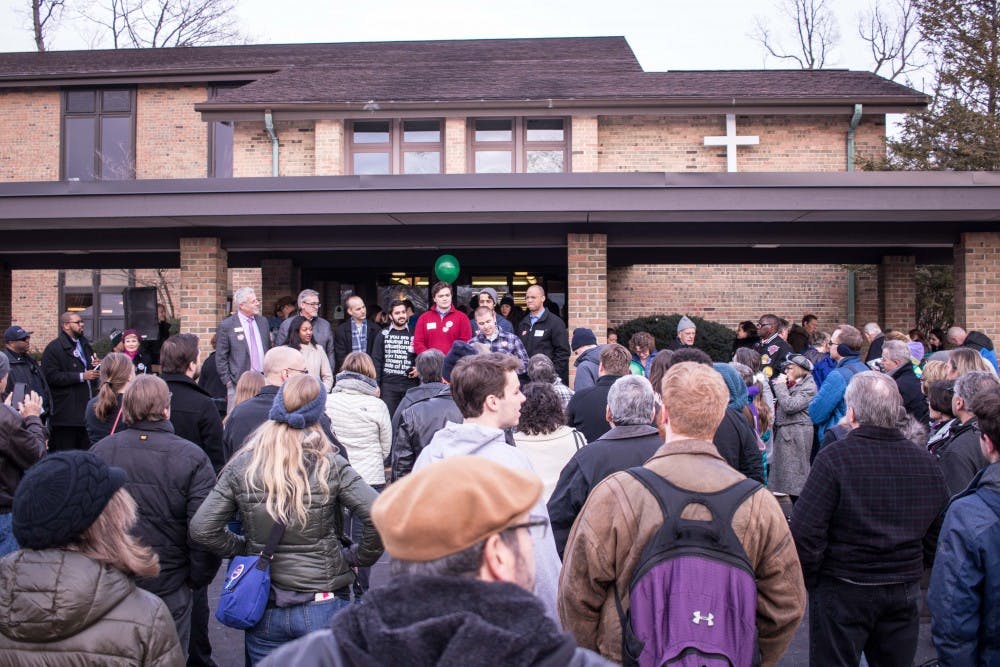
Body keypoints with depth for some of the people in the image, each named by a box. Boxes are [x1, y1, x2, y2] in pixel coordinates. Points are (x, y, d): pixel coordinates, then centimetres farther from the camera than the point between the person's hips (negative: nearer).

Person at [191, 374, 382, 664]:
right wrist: (358, 558, -4)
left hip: (264, 611, 2)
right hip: (324, 607, -2)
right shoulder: (331, 466, -11)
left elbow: (201, 529, -8)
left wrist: (243, 548, 6)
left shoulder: (241, 467, -5)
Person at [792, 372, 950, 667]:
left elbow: (804, 530, -21)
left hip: (843, 591, -5)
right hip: (905, 592, 5)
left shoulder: (834, 457, -19)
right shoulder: (926, 462, -3)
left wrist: (810, 580, -7)